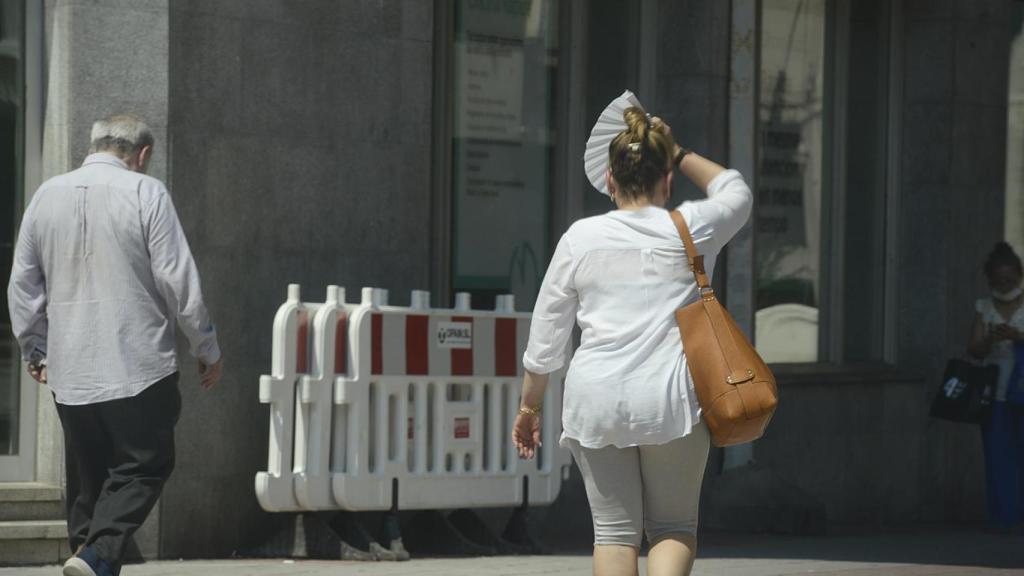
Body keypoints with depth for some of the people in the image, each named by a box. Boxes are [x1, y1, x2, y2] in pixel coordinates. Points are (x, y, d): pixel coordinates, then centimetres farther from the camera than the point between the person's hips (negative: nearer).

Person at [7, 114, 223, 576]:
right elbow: (178, 279, -7)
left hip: (69, 370, 5)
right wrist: (207, 348, 3)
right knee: (144, 467, 0)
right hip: (138, 364, -5)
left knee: (87, 476, 14)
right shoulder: (145, 193, -6)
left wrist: (34, 351, 25)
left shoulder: (47, 195, 9)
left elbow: (22, 285, 14)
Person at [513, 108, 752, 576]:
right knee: (674, 527, 9)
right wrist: (677, 154, 26)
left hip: (595, 397, 1)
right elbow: (735, 191, 25)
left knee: (614, 530, 8)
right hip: (672, 398, -1)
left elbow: (546, 332, 8)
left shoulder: (581, 237, 3)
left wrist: (529, 405, 17)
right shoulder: (689, 230, 2)